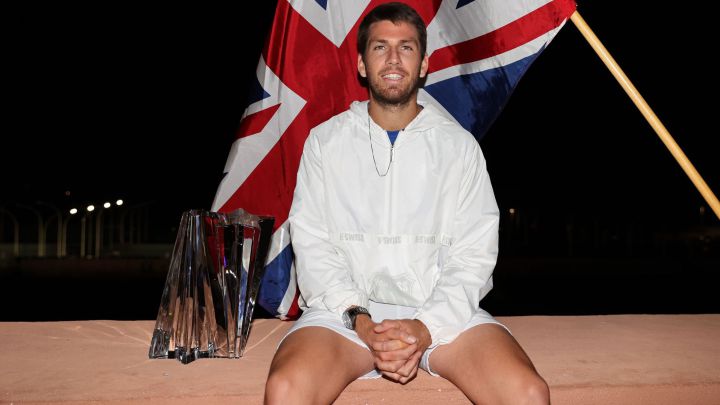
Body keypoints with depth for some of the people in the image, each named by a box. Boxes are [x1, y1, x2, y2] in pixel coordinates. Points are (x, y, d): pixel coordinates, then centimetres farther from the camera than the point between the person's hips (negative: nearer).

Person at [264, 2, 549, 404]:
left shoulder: (459, 145, 8)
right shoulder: (325, 141, 9)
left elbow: (474, 255, 3)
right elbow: (312, 245, 2)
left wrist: (427, 327, -13)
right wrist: (359, 320, -13)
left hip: (443, 310, 1)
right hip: (346, 307, 0)